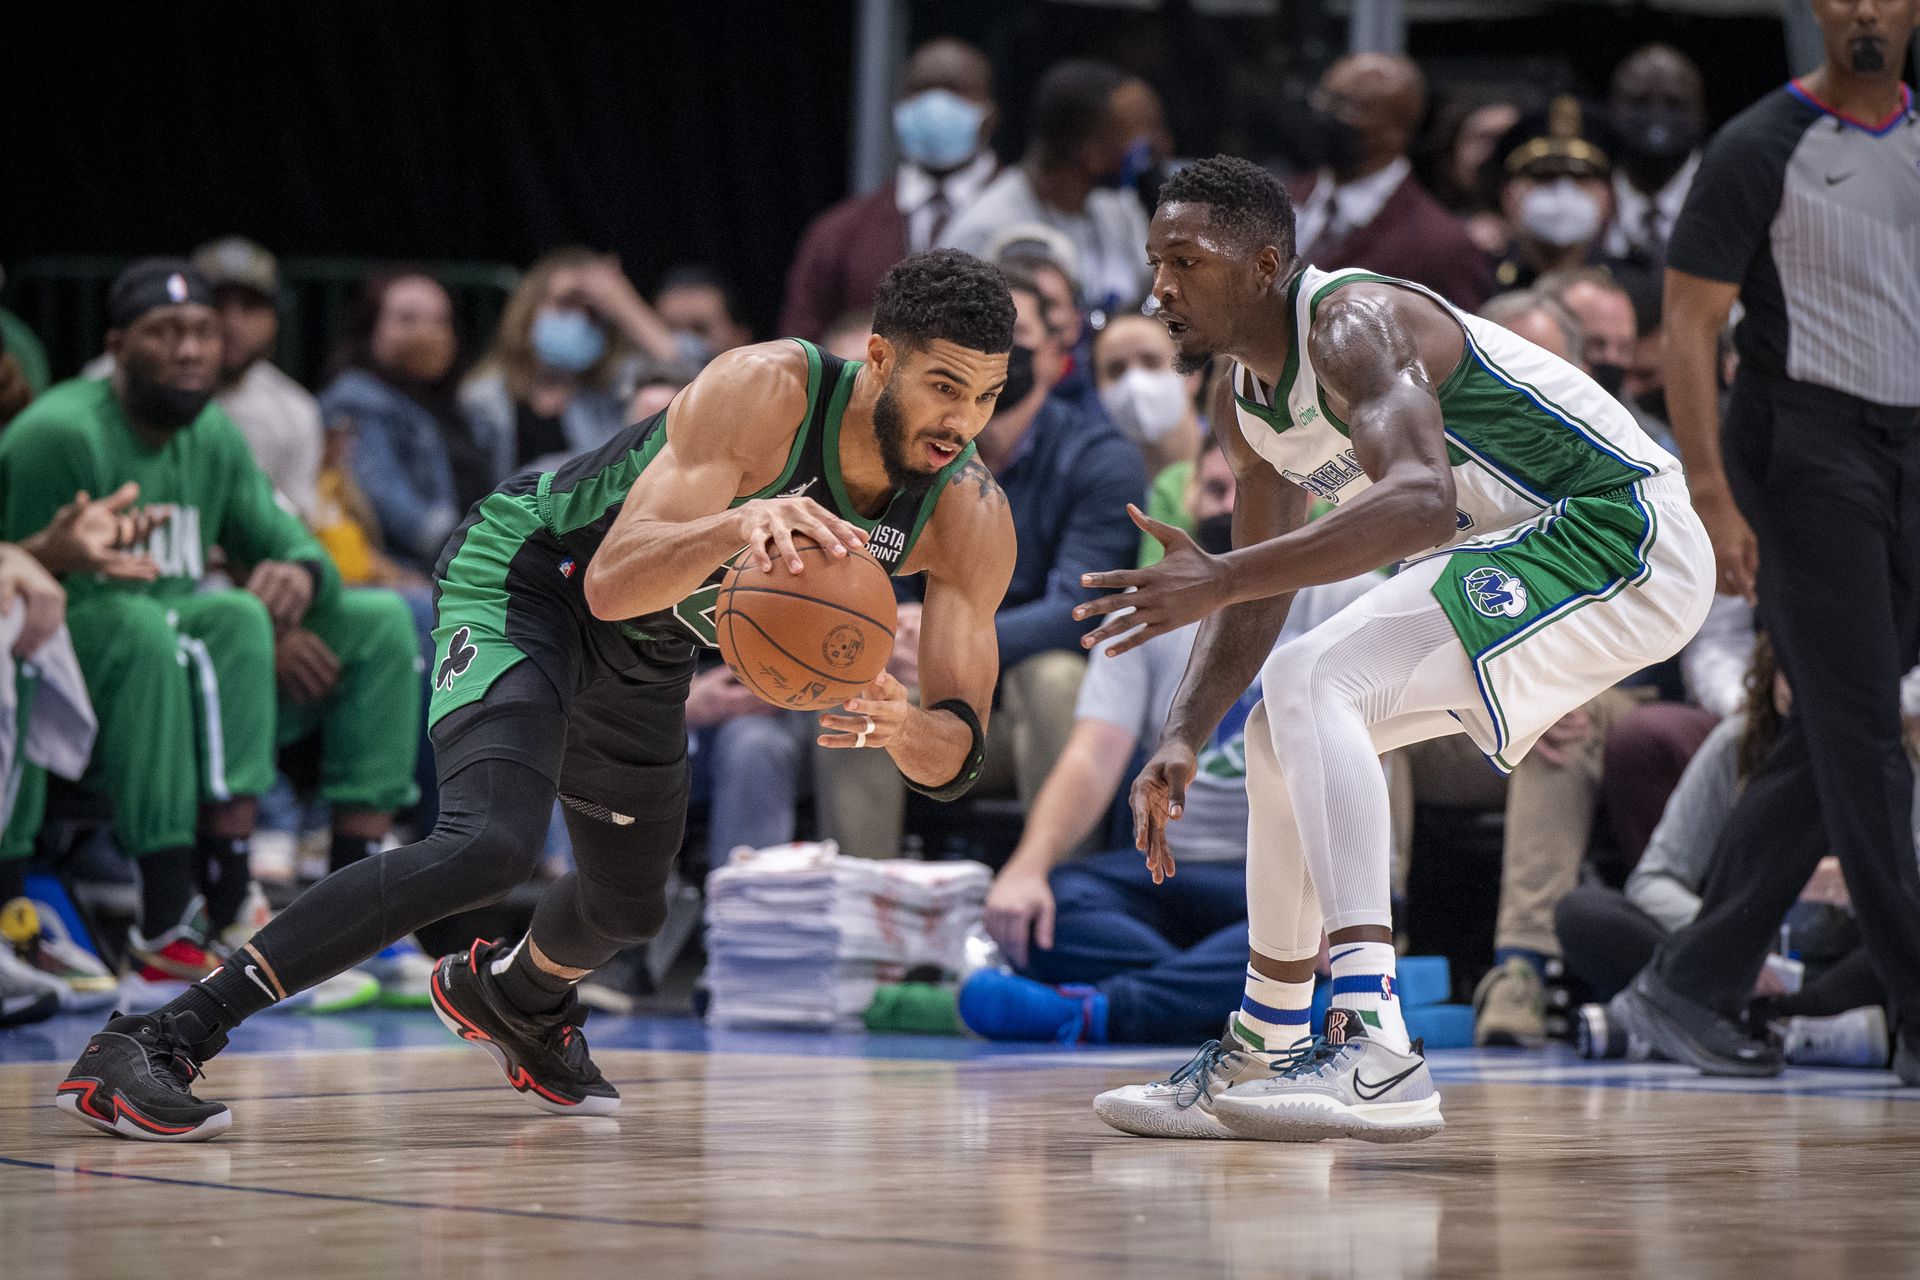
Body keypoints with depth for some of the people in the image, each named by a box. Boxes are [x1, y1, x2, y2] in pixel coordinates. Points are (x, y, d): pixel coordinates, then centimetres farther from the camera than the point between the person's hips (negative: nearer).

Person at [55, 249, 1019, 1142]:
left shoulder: (972, 519, -18)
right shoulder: (765, 392, -32)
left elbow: (955, 757, -18)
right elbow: (613, 582, -39)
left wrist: (905, 729, -42)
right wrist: (737, 525, -58)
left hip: (645, 655, 7)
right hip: (527, 580, -7)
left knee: (628, 908, 24)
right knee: (493, 842, -31)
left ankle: (511, 996, 63)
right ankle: (158, 1043, -31)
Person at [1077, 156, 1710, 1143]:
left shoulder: (1355, 324, -21)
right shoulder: (1249, 409, 9)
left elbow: (1420, 501, -38)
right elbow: (1262, 599, 16)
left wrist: (1217, 579, -43)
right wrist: (1180, 741, 0)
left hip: (1620, 534, -10)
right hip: (1523, 555, 10)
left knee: (1309, 683, -25)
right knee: (1279, 735, 14)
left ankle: (1376, 1056, -37)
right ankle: (1263, 1055, 26)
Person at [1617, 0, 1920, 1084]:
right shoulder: (1762, 149, -6)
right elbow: (1690, 329, -8)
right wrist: (1712, 497, -18)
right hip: (1804, 449, -6)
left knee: (1829, 747, 6)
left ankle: (1691, 988, 14)